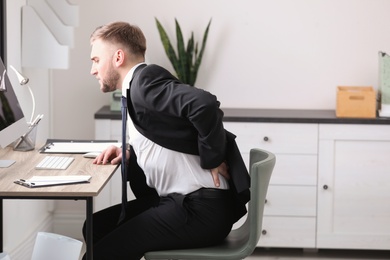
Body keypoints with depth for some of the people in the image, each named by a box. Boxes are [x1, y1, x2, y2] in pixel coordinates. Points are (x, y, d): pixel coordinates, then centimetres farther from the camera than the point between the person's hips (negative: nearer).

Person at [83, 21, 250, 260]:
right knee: (97, 227, 13)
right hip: (180, 199, 10)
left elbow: (204, 104, -30)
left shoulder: (145, 79, -15)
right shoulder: (136, 88, 16)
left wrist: (212, 160, -19)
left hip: (200, 208, -10)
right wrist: (129, 156, 5)